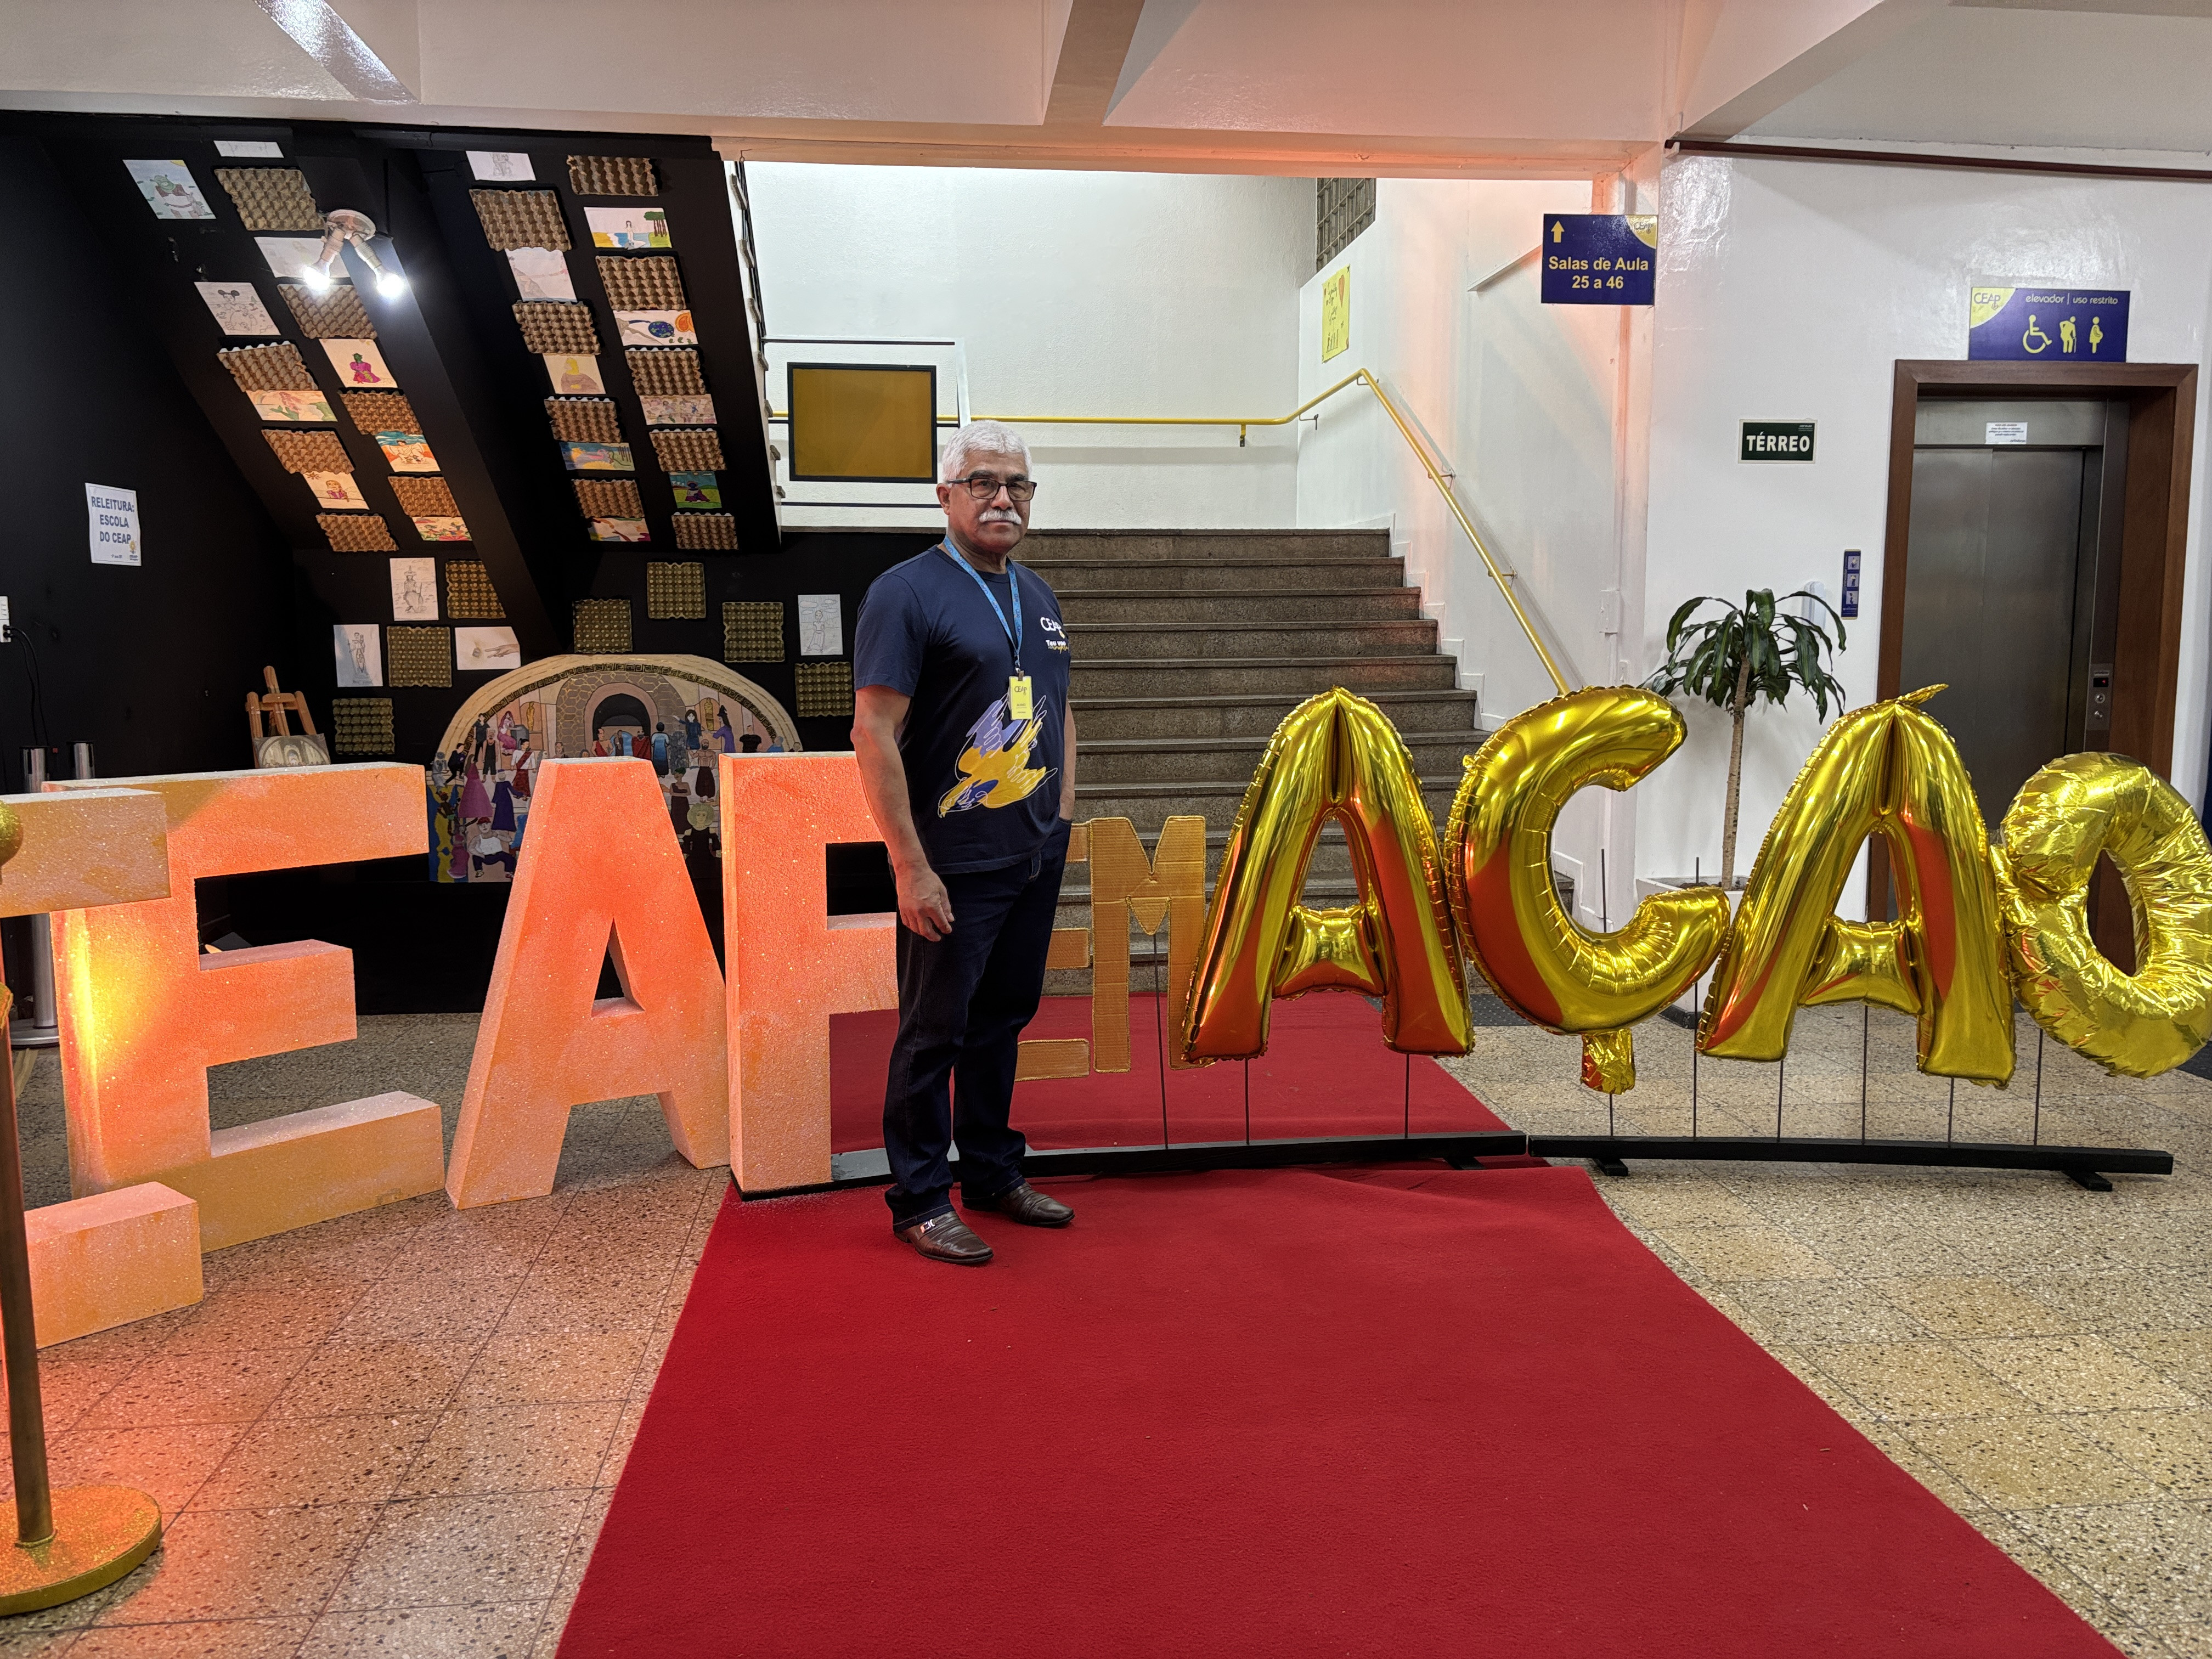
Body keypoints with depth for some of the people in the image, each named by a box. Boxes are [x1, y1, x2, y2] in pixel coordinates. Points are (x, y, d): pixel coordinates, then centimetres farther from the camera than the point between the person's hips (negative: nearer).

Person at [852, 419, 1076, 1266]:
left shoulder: (1038, 596, 13)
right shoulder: (907, 592, -10)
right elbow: (874, 733, -16)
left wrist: (1061, 816, 12)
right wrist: (911, 867, -19)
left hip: (1037, 857, 7)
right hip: (955, 864, -7)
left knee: (1003, 1018, 17)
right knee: (936, 1030, 2)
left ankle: (993, 1172, 31)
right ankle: (920, 1200, 16)